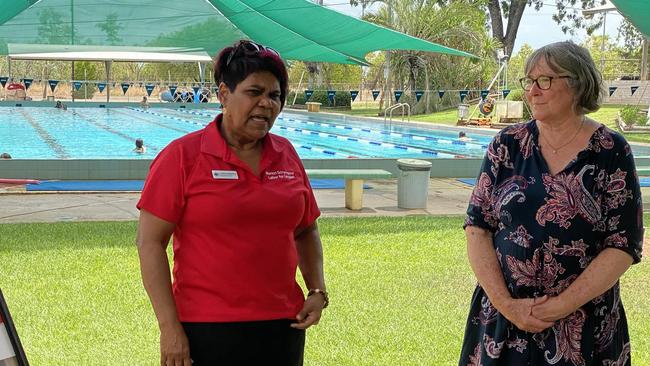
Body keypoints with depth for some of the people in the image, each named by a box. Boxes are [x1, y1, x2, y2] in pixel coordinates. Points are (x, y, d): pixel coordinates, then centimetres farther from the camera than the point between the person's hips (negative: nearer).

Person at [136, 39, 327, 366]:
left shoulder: (286, 155, 7)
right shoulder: (182, 156, -7)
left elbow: (306, 231, 18)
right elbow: (150, 242, -9)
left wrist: (317, 291, 5)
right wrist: (169, 327, -13)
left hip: (282, 327, 5)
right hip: (207, 331, -4)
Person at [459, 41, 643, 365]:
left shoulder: (611, 152, -6)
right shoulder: (507, 145, 0)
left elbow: (624, 245, -9)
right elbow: (477, 227, -2)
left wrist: (559, 308, -15)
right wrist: (506, 304, -13)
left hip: (585, 326, -2)